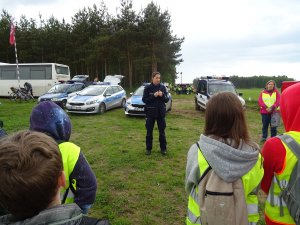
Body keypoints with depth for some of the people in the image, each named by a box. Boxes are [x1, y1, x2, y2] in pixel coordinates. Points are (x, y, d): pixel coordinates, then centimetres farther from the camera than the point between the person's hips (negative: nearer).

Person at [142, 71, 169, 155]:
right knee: (149, 131, 6)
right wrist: (153, 96, -19)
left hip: (161, 112, 2)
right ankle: (148, 148, 19)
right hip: (150, 112, -1)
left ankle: (163, 148, 19)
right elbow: (144, 100, -7)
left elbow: (167, 99, 3)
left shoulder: (163, 87, 2)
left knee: (162, 131, 7)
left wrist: (162, 96, -18)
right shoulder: (147, 88, -4)